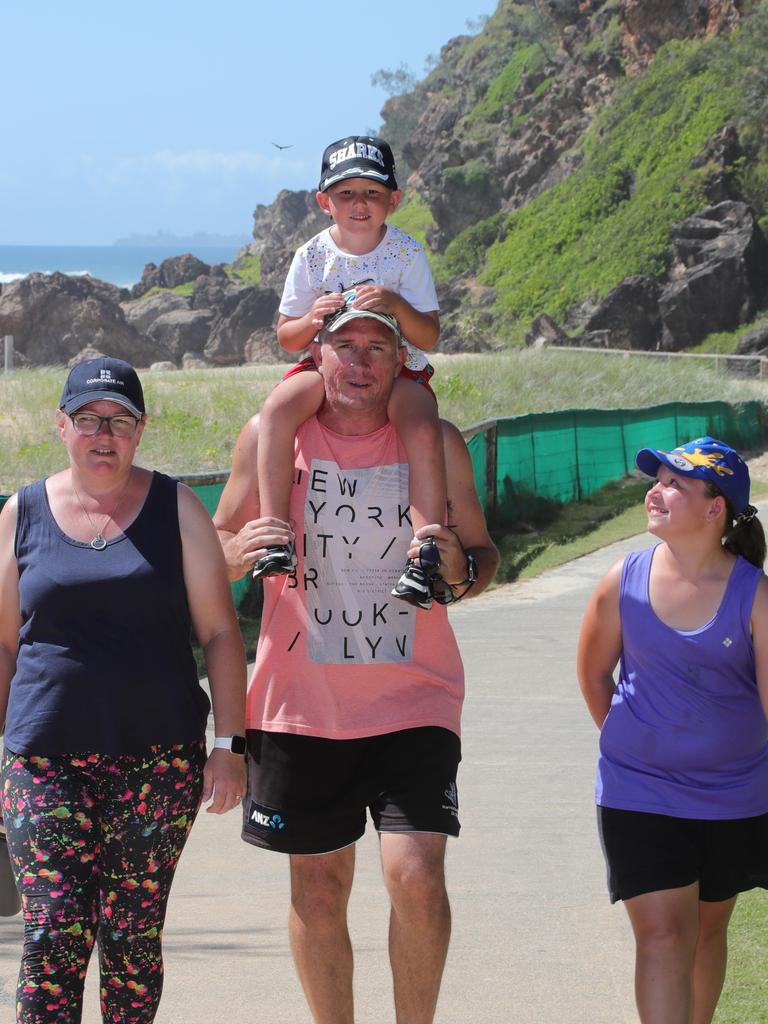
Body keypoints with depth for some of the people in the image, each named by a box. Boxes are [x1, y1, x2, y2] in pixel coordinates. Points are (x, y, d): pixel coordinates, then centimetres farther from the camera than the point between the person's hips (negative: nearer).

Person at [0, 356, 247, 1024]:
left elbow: (221, 632, 4)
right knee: (54, 934, -11)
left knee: (133, 937, 0)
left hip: (158, 760, 0)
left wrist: (231, 743, -3)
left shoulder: (176, 509, 5)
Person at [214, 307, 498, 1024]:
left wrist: (459, 568, -16)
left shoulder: (436, 443, 1)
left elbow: (484, 555, 7)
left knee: (417, 877, -13)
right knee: (317, 887, 6)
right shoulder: (271, 438, 1)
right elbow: (218, 547, 10)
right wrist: (239, 551, -14)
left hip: (412, 700, -1)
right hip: (300, 701, 1)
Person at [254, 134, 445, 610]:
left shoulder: (407, 253, -4)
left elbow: (429, 336, -6)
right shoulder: (312, 256, 0)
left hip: (397, 370, -1)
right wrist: (312, 320, -18)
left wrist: (396, 305, -26)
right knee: (278, 408, -32)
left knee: (425, 430, -34)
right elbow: (287, 339, 5)